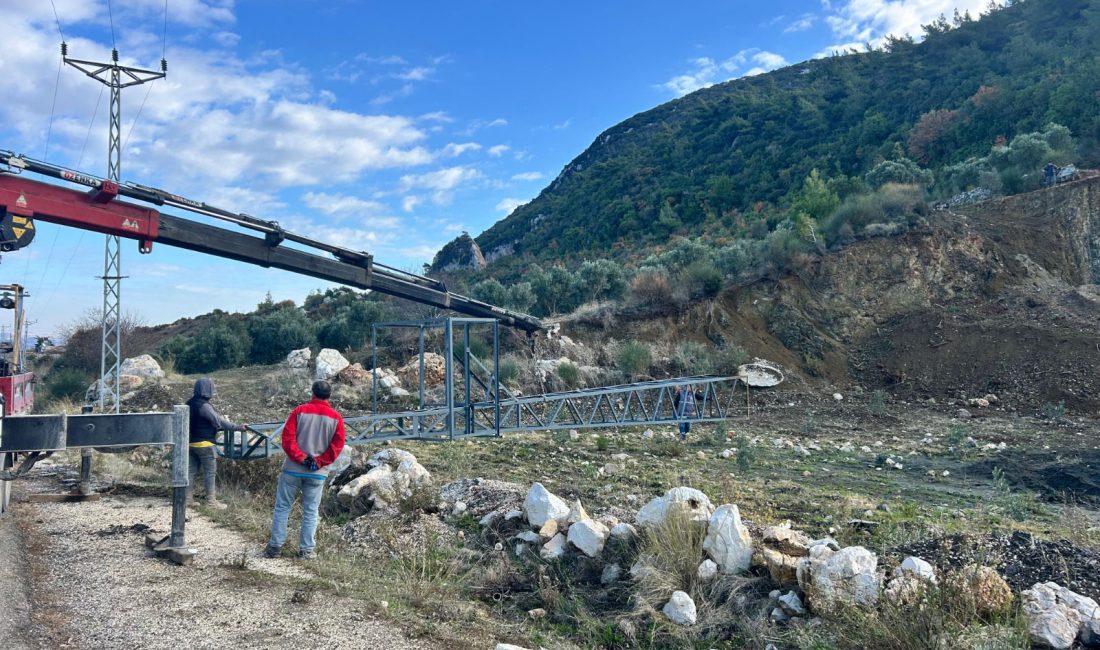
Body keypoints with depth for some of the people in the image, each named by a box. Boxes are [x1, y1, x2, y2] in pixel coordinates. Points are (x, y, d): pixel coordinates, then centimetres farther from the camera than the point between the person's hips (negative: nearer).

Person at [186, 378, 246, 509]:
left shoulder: (190, 404, 9)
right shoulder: (204, 406, -19)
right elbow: (218, 421, -20)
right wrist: (238, 427, -16)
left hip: (191, 442, 9)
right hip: (204, 443, -9)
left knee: (192, 469, 14)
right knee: (210, 471, -1)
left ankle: (188, 496, 17)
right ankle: (211, 500, 2)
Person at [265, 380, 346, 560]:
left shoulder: (300, 411, -2)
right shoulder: (336, 418, 0)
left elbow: (287, 438, -8)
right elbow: (337, 446, -6)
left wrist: (300, 458, -7)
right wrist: (319, 462, -6)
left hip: (293, 469, -1)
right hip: (318, 473, 1)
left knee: (282, 507, 11)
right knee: (311, 512, 8)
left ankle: (275, 546, 12)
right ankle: (306, 550, 10)